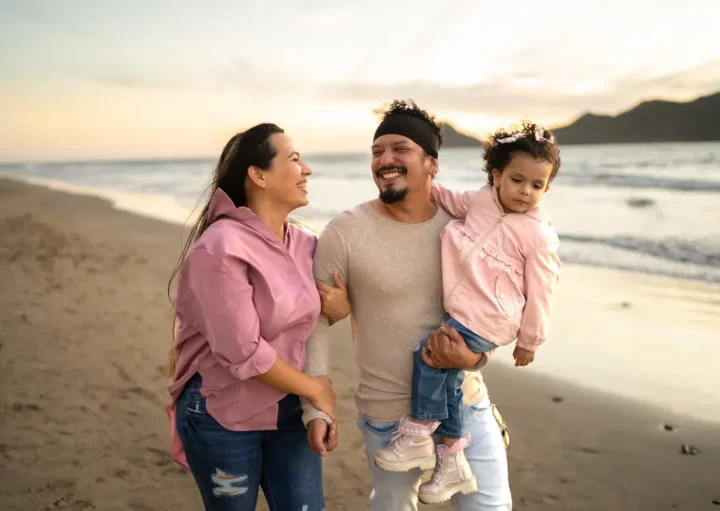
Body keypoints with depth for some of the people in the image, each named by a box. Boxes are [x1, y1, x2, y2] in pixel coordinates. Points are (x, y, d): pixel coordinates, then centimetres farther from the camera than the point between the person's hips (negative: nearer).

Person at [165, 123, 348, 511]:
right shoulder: (222, 248, -22)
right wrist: (316, 390, -11)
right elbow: (244, 353, -23)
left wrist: (342, 306, -9)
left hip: (289, 409, 6)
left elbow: (310, 313, 15)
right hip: (223, 416, -5)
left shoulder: (304, 244, -1)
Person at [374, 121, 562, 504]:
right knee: (446, 378, 5)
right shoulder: (481, 200, 4)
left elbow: (539, 293, -5)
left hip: (485, 322, -7)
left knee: (429, 355, -17)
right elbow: (451, 201, 25)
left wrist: (529, 341, 1)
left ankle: (417, 439, 0)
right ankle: (451, 462, 19)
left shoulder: (538, 236, -11)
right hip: (461, 313, 7)